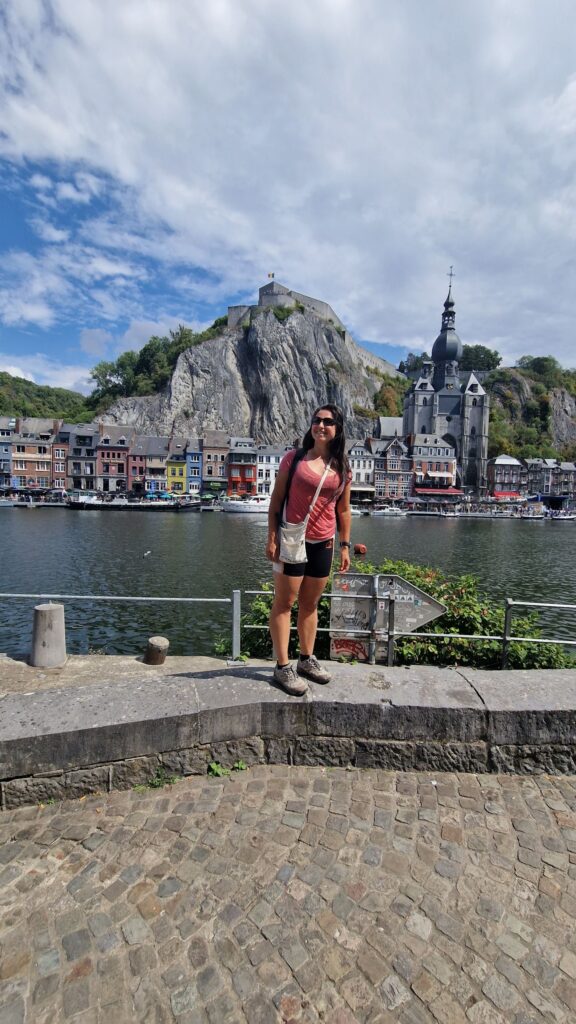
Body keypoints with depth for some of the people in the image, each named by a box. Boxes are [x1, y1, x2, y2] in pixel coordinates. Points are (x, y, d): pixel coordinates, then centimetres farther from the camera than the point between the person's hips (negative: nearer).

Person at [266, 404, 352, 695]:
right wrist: (271, 538, -8)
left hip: (323, 543, 4)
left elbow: (343, 510, 10)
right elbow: (276, 499, -3)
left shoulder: (342, 468, 5)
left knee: (310, 604, 15)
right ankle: (283, 667, 10)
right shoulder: (294, 458, -4)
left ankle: (307, 660, 29)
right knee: (284, 602, 1)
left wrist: (345, 545, 8)